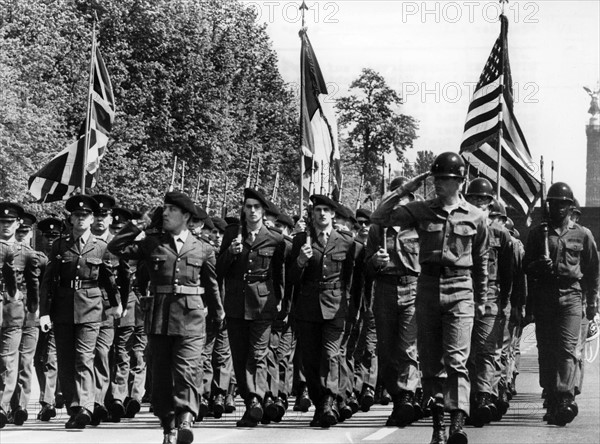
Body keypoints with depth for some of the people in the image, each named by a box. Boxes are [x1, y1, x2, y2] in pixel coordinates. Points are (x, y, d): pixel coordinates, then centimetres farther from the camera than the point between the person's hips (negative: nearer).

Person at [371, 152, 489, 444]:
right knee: (430, 362, 5)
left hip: (460, 291, -3)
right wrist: (404, 190, -6)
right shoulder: (421, 210, 5)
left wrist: (481, 299, 18)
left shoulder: (474, 217, 4)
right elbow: (378, 217, -2)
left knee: (456, 360, -14)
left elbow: (481, 261, 14)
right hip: (427, 288, 3)